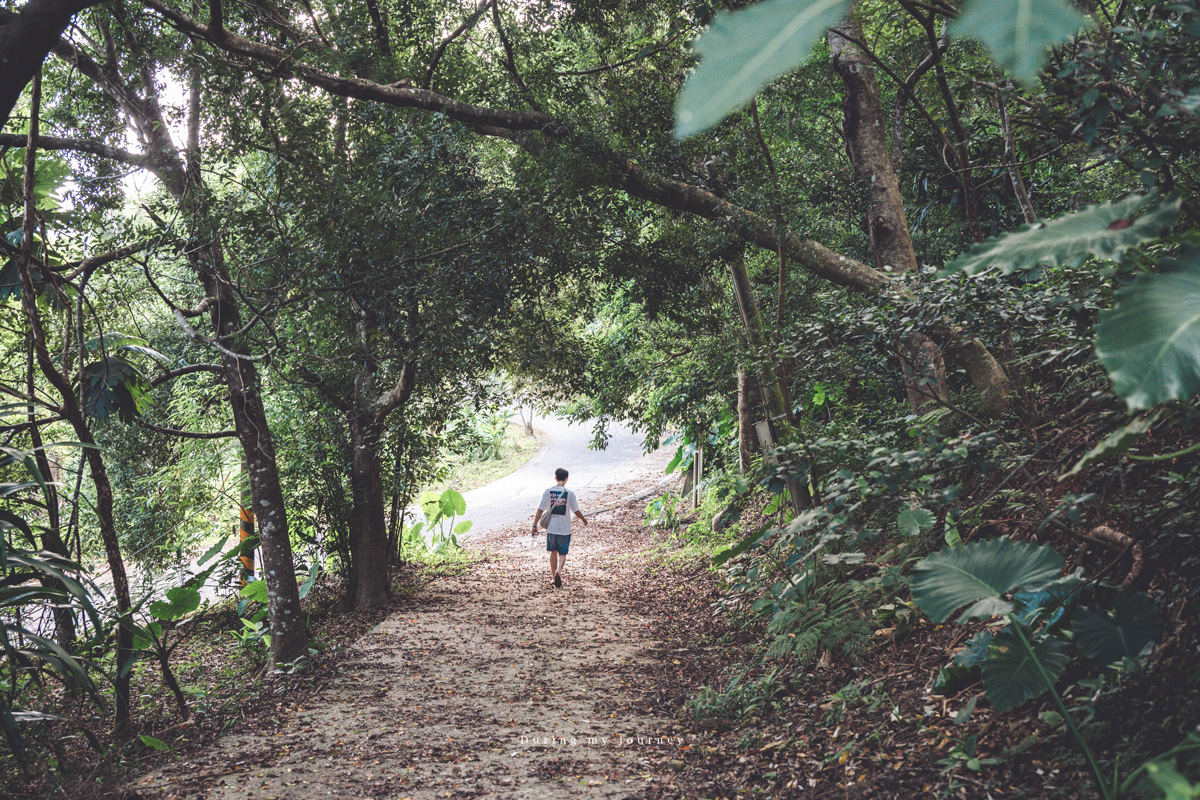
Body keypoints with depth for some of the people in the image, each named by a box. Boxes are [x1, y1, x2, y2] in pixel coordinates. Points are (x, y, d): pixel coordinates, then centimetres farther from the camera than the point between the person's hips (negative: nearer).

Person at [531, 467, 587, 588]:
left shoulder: (548, 492, -4)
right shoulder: (569, 493, -7)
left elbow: (540, 510, -5)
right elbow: (576, 511, -2)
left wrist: (535, 525, 2)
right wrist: (583, 519, 17)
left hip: (551, 528, 2)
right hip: (564, 529, -2)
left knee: (553, 552, 17)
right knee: (562, 554, 9)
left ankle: (555, 577, 22)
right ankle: (558, 571, -17)